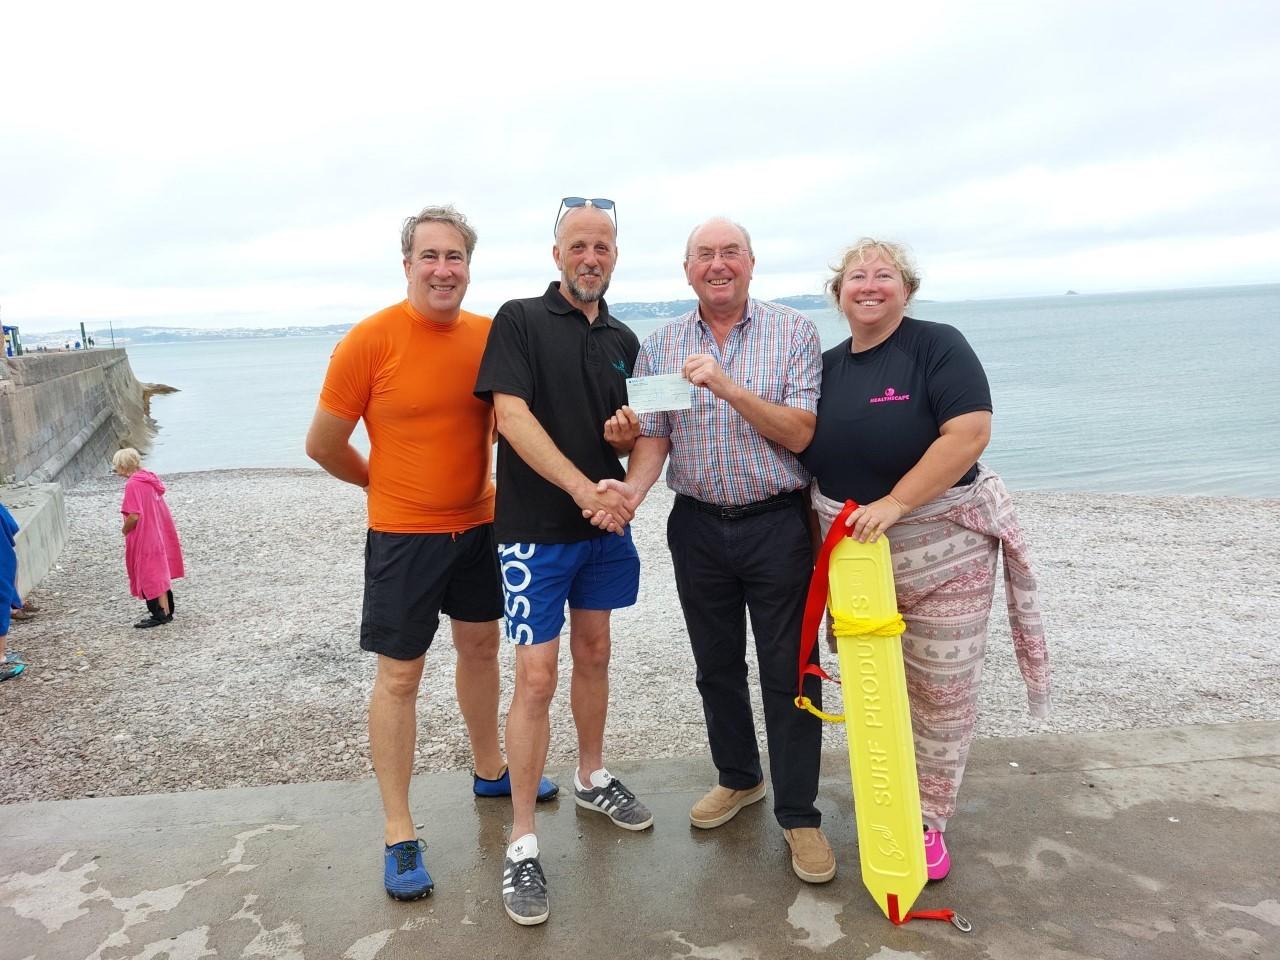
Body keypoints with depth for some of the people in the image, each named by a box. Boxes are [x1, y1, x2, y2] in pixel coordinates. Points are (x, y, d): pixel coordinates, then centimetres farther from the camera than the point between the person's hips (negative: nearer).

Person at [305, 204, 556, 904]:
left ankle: (489, 769, 42)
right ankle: (398, 834, 16)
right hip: (403, 534, -5)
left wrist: (481, 482, 0)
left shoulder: (488, 335, -3)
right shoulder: (369, 340, -15)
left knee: (480, 644, 19)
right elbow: (323, 444, -7)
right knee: (399, 676, 3)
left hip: (478, 524, 5)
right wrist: (384, 483, 4)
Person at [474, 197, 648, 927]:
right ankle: (523, 842, 7)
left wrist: (628, 434, -7)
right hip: (535, 528, -5)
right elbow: (512, 415, -17)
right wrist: (582, 487, -24)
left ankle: (592, 778, 38)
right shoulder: (520, 320, -6)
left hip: (605, 524, 6)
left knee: (594, 654, 17)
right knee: (537, 677, -5)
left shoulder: (624, 340, 11)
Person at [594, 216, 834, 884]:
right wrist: (635, 487, -20)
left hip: (776, 523, -3)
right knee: (716, 664, 16)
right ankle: (738, 778, 38)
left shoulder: (793, 333, -4)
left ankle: (798, 815, 19)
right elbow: (653, 436, 1)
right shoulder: (661, 346, 5)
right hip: (697, 526, 3)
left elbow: (798, 434, -11)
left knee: (787, 671, 2)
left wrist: (728, 387, -23)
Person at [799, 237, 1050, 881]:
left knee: (941, 693, 5)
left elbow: (970, 432, -21)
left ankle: (928, 820, 24)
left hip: (941, 555, -4)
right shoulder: (828, 366, 9)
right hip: (851, 559, 5)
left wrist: (894, 503, -25)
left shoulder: (937, 346, -8)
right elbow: (812, 458, 15)